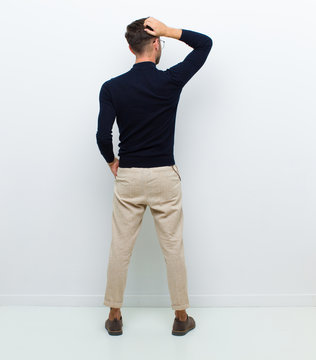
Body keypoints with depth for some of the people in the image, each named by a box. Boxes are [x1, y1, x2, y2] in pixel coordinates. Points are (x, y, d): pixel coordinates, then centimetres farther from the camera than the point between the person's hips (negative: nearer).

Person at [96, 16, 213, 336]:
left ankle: (114, 317, 22)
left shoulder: (112, 88, -5)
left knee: (120, 249, 11)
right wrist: (168, 31, -4)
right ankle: (181, 316, 21)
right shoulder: (171, 81, -7)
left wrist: (111, 161, 9)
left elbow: (103, 136, -10)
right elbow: (205, 43, 5)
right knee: (173, 248, 10)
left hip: (127, 177, 1)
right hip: (164, 177, -1)